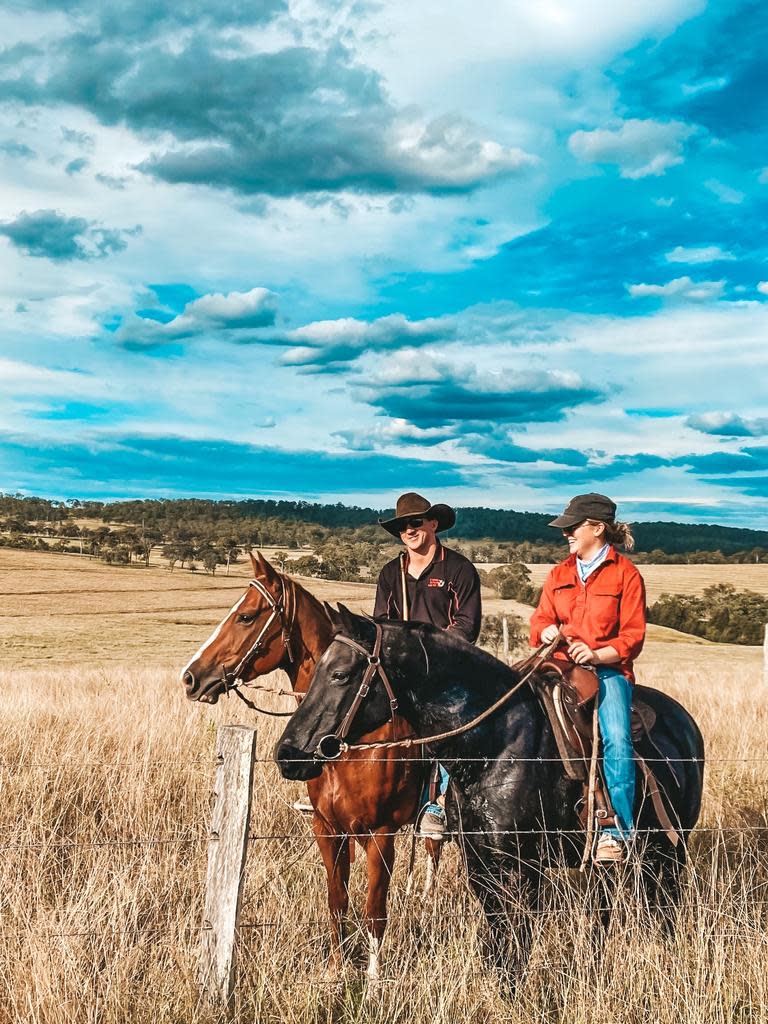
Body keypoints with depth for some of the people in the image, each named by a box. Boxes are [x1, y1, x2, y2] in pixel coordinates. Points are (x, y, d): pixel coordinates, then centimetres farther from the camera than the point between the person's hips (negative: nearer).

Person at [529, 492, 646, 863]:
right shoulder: (559, 574, 18)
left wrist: (597, 653, -19)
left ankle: (616, 832, -26)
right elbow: (541, 619, 16)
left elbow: (632, 638, -1)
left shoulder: (625, 574, 3)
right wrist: (547, 631, -10)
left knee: (616, 739, -28)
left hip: (607, 668, -4)